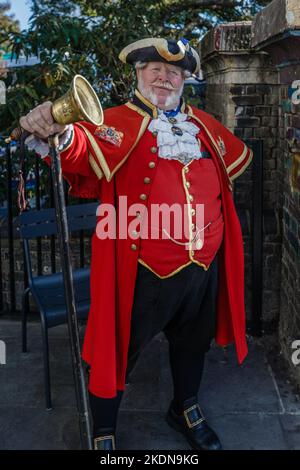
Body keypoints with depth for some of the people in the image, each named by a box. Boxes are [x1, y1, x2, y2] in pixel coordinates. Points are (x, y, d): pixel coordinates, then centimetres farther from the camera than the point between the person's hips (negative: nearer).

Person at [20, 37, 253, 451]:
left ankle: (186, 409, 50)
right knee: (119, 348, 8)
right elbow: (85, 151, -26)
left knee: (193, 341, 23)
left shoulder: (205, 124, 10)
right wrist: (58, 134, -48)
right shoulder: (117, 122, -5)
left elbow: (239, 157, 27)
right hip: (144, 270, -5)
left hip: (206, 265, 5)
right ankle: (104, 432, 32)